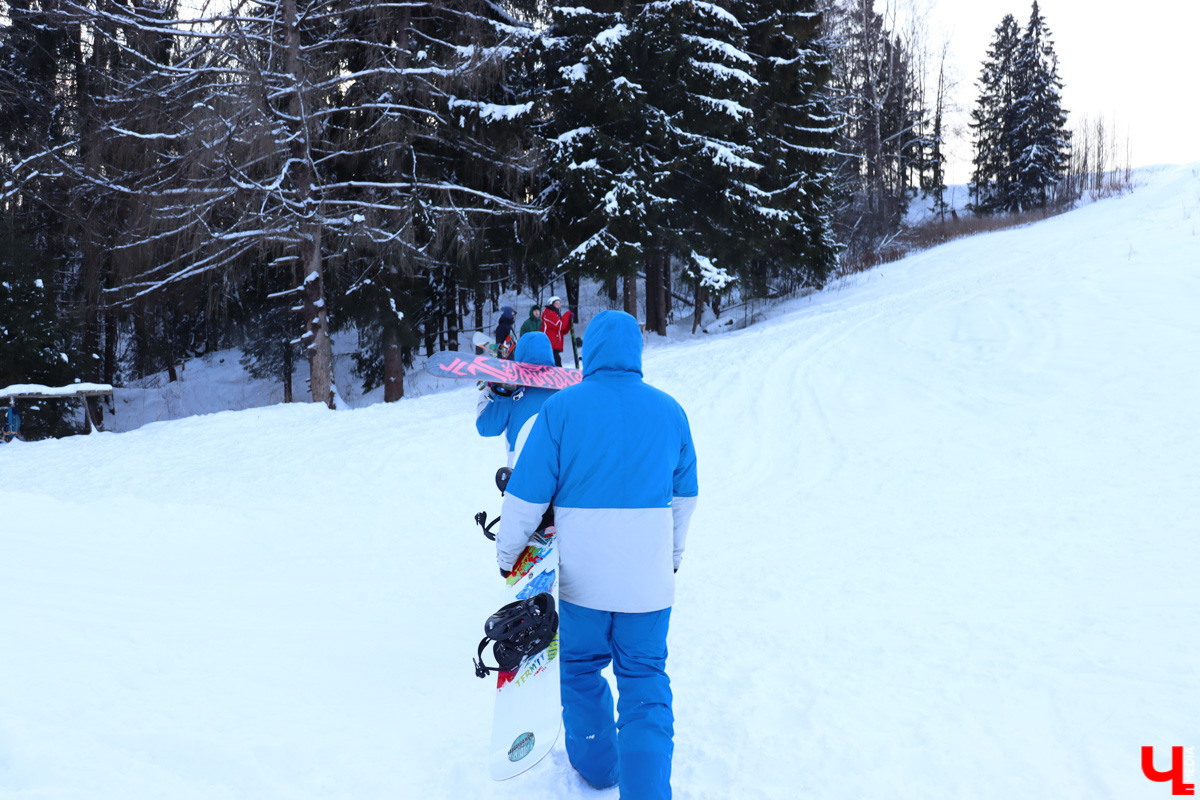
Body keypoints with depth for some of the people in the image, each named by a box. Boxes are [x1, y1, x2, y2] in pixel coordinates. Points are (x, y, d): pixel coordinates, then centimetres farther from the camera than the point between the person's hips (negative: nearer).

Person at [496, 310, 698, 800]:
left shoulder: (561, 408, -10)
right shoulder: (669, 410, 2)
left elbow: (527, 492, -9)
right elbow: (685, 493, 13)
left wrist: (507, 552, 7)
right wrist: (674, 552, 28)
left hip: (582, 576, -2)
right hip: (650, 577, 2)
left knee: (582, 668, 19)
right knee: (646, 681, 10)